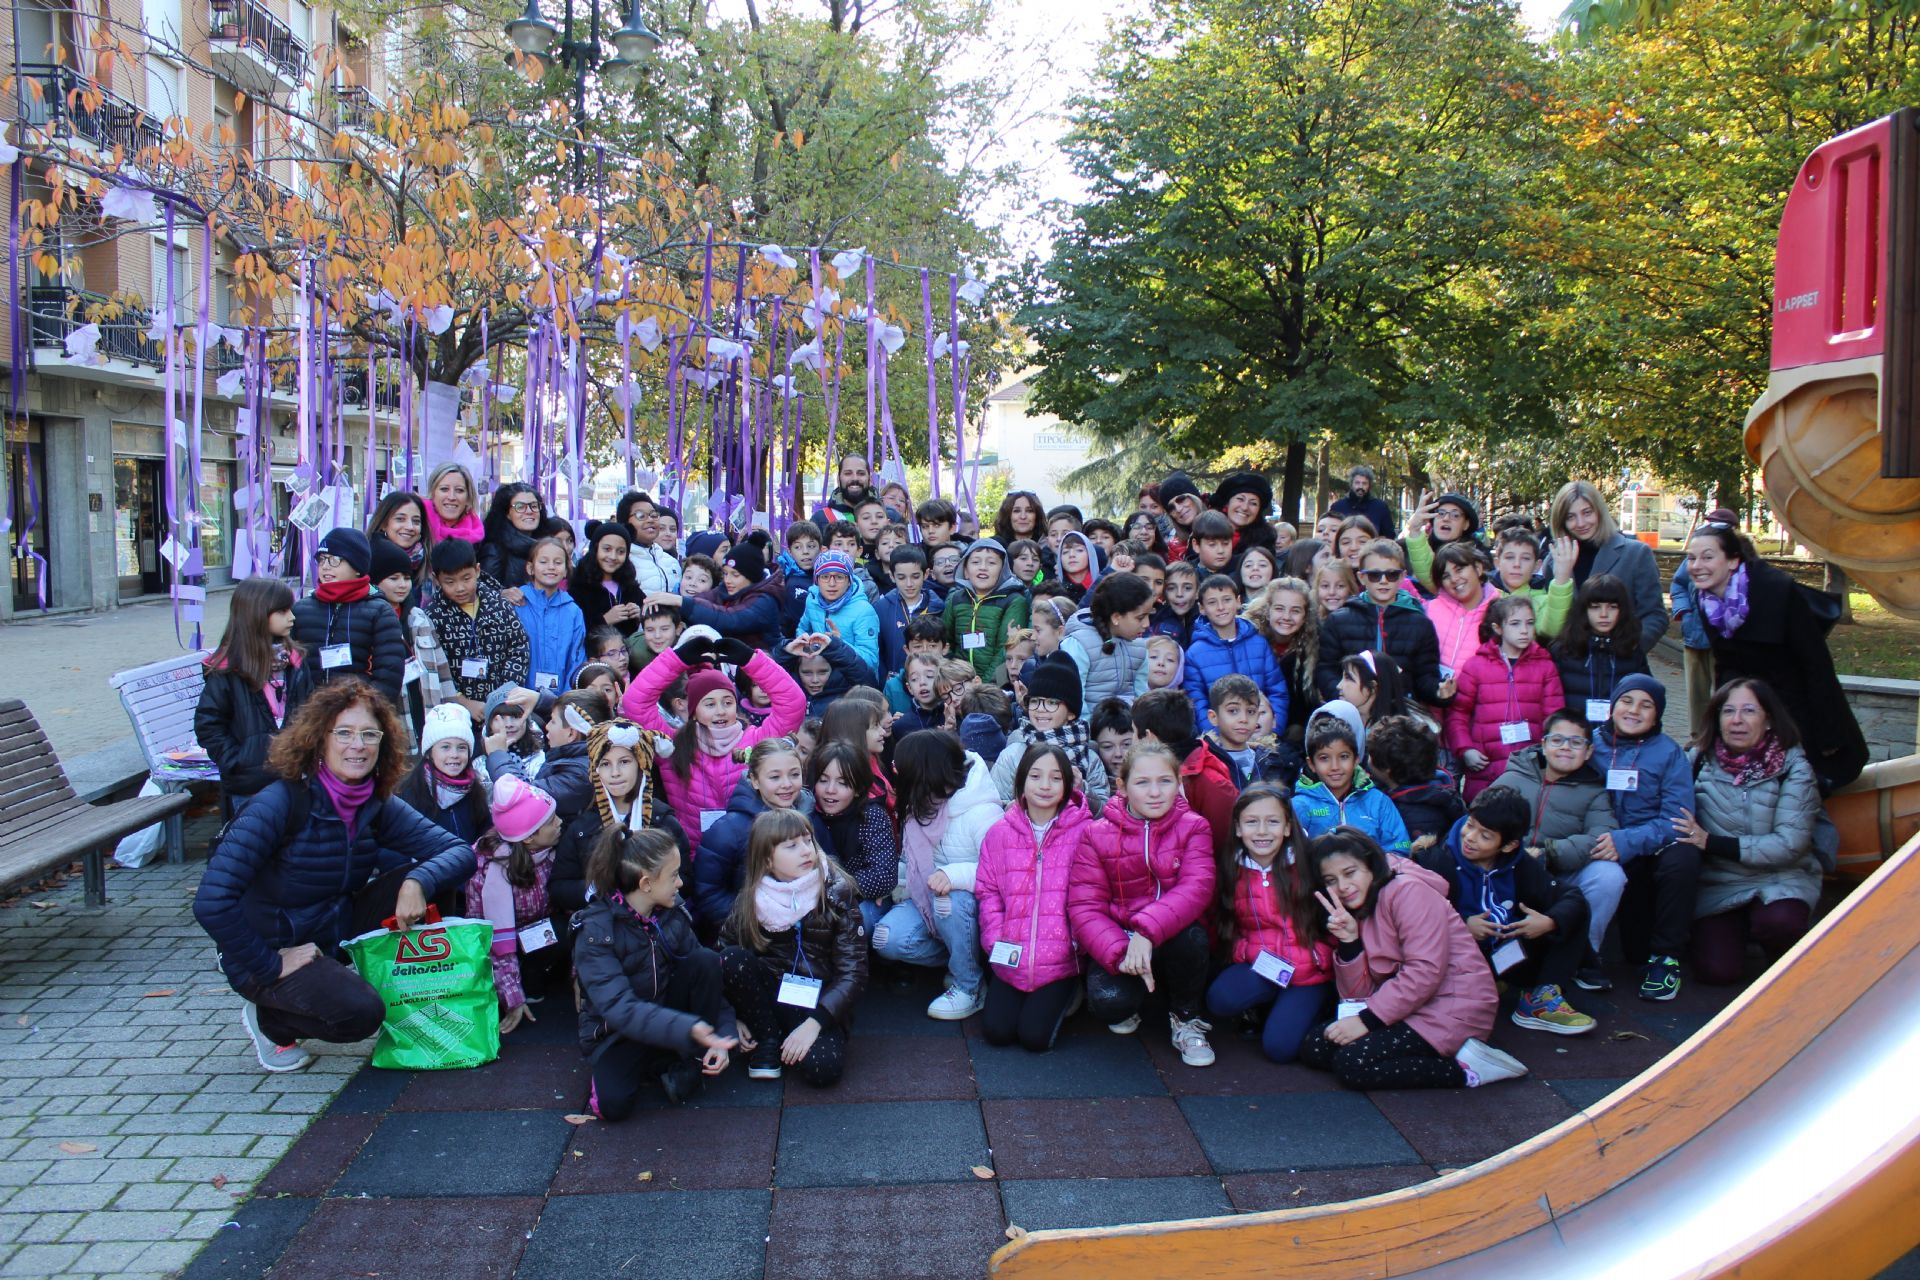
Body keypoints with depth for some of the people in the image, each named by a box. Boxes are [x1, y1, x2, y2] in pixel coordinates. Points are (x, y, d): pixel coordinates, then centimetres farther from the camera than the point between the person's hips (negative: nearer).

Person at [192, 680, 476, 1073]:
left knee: (429, 876, -12)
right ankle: (268, 1017, 2)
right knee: (359, 1012, -30)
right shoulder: (282, 801, -24)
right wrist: (270, 966, -23)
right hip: (273, 950, -6)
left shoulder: (377, 805, -5)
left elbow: (460, 852, -11)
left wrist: (418, 883, -31)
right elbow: (212, 903, -30)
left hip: (338, 933, 6)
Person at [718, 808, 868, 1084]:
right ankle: (767, 1040, -7)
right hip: (768, 995, 2)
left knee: (822, 1068, -31)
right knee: (731, 958, -26)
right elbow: (723, 962, 2)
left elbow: (853, 972, -13)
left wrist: (814, 1022, -22)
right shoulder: (750, 901, -4)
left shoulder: (835, 893, -11)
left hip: (819, 1002, -2)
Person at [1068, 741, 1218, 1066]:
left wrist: (1147, 931, -37)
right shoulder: (1097, 835, -4)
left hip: (1172, 938, 1)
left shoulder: (1193, 828, -4)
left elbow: (1197, 887, -21)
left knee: (1191, 937, -34)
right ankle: (1127, 1008, 11)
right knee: (1108, 1000, -30)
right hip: (1117, 940, 0)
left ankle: (1186, 1018, -4)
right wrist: (1119, 953, -30)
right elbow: (1084, 906, -10)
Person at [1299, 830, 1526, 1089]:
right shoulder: (1356, 914, 13)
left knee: (1350, 1064, -22)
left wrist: (1368, 1019, -21)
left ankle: (1465, 1068, -12)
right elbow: (1359, 994, 5)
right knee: (1313, 1047, -4)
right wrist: (1348, 942, -11)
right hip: (1408, 1008, 9)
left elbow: (1426, 972, -21)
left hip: (1453, 1009, -9)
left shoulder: (1408, 891, -11)